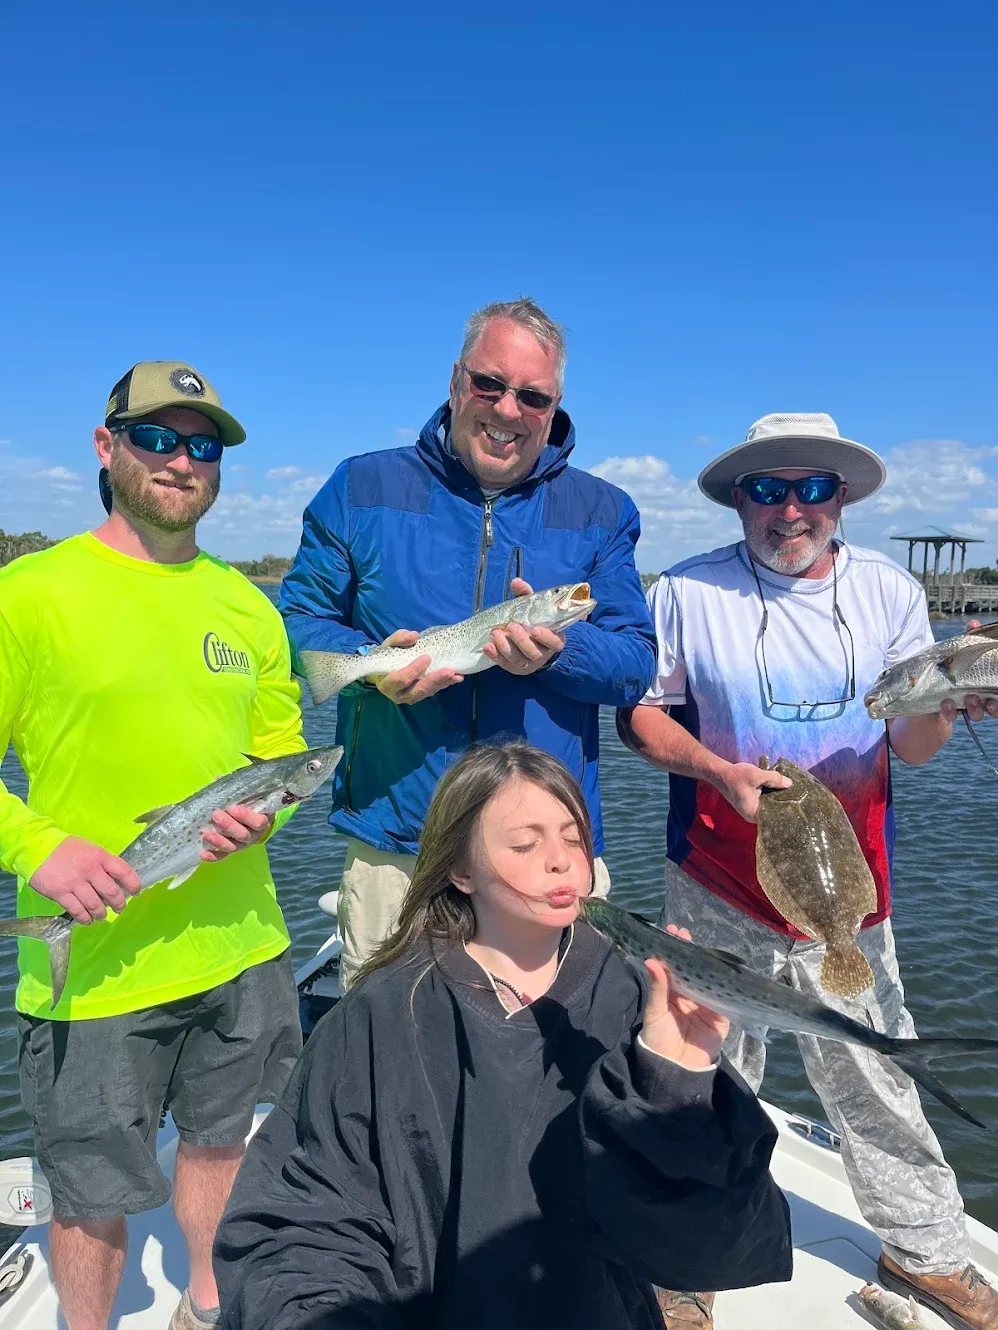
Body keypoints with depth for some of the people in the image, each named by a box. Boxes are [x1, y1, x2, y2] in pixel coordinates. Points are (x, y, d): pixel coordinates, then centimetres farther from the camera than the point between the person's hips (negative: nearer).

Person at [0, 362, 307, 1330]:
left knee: (220, 1140, 24)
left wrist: (261, 813, -6)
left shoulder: (248, 606, 6)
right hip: (92, 962, -5)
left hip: (240, 945, 5)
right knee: (92, 1197, 13)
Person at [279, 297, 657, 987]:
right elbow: (298, 618, 5)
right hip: (393, 846, 0)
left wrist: (559, 649, -19)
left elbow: (638, 663, 1)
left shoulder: (602, 513, 5)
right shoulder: (363, 488, 3)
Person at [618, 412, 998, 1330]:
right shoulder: (687, 593, -6)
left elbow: (912, 745, 2)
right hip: (717, 886, -1)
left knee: (873, 1076, 13)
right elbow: (641, 713, -2)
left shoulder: (890, 592, 1)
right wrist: (720, 772, -18)